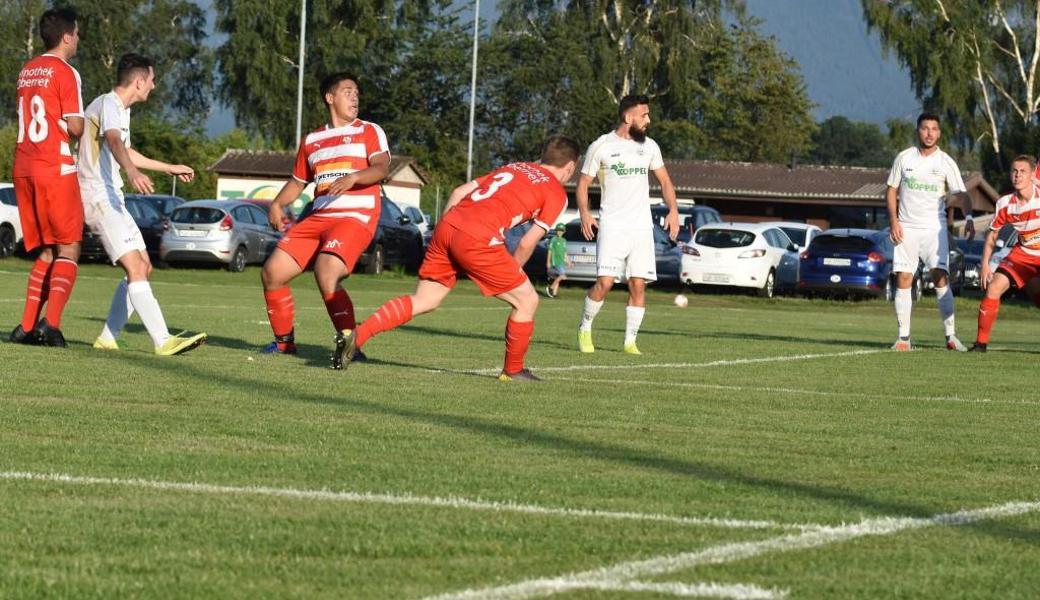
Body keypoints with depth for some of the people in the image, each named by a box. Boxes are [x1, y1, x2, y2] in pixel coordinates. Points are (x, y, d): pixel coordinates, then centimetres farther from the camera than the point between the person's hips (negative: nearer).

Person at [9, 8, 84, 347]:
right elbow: (74, 127, -11)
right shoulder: (65, 73, -8)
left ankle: (27, 326, 5)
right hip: (56, 169, -7)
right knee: (69, 249, -2)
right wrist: (87, 125, 9)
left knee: (47, 252, 13)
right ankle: (51, 321, -18)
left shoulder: (26, 72, 16)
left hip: (23, 167, 7)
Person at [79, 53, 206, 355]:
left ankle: (107, 338, 12)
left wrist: (168, 168, 48)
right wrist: (133, 172, -53)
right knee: (135, 268, -19)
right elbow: (114, 141, -34)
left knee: (143, 267, 9)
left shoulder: (121, 109, 20)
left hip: (111, 197, 11)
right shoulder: (108, 104, -13)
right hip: (98, 196, -11)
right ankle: (163, 341, -28)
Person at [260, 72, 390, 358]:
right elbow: (298, 181, 26)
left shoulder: (369, 132, 5)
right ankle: (284, 341, 16)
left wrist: (353, 177, -30)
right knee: (272, 272, -1)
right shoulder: (311, 141, 20)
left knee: (326, 273, -29)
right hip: (318, 217, 6)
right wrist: (277, 205, 7)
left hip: (355, 219, -6)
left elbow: (382, 167, -11)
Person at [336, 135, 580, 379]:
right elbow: (528, 243, 3)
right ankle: (513, 370, 19)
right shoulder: (557, 192, 10)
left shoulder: (513, 167, 29)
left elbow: (459, 192, 23)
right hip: (479, 238, -7)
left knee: (423, 301, 12)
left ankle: (356, 336, -2)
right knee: (526, 301, 10)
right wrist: (512, 273, 18)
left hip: (447, 225, 7)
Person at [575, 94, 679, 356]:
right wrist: (584, 212, -14)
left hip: (641, 226, 4)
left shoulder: (649, 146, 10)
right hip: (612, 226, -4)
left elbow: (664, 180, 17)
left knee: (638, 285, -3)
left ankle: (630, 341, 6)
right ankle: (585, 329, 7)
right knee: (605, 282, -14)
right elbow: (583, 183, 3)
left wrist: (673, 210, 2)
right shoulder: (601, 147, -2)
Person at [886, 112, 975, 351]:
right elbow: (891, 190, 10)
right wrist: (893, 220, -2)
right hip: (906, 228, 2)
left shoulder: (946, 163, 0)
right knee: (903, 279, -3)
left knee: (940, 277, -14)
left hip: (934, 228, -2)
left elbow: (960, 194, -6)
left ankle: (951, 336, -13)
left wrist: (968, 217, -25)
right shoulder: (904, 158, 5)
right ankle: (903, 338, 2)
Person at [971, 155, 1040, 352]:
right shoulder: (1005, 204, -8)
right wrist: (985, 264, 0)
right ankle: (981, 342, -4)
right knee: (994, 288, -13)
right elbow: (992, 234, 6)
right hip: (1021, 254, 3)